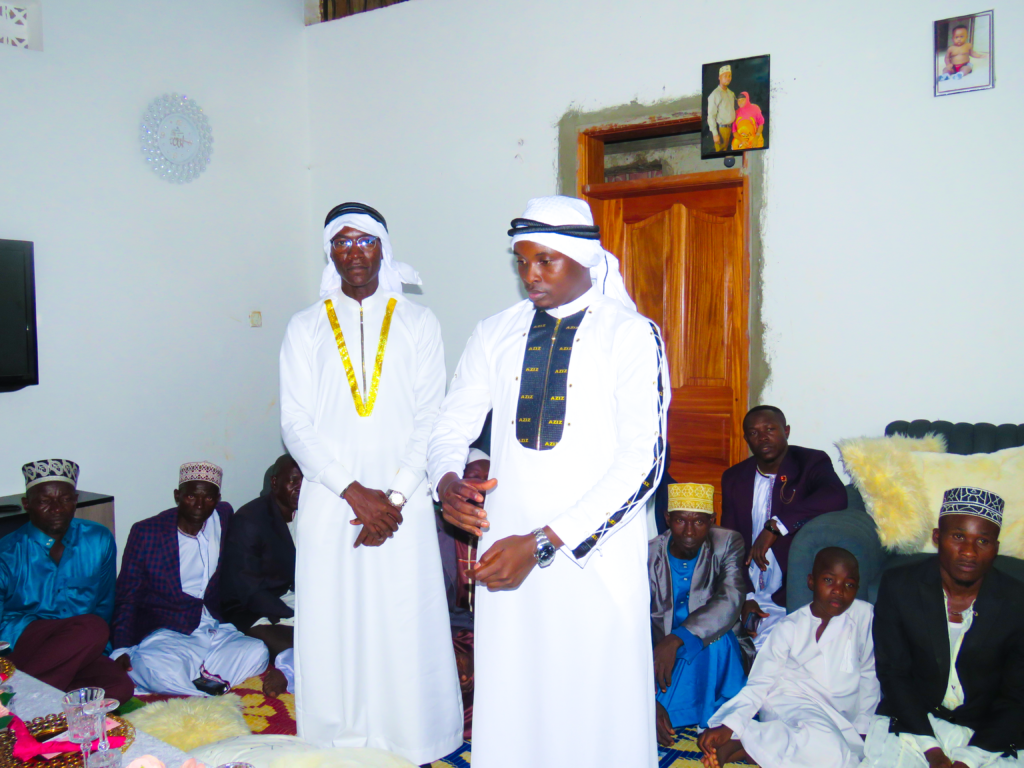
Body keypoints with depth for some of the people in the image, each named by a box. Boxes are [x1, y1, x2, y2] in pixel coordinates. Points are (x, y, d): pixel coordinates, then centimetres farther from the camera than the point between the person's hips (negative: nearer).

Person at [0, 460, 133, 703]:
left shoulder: (99, 540, 8)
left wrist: (92, 647, -1)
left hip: (81, 650, 4)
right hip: (21, 644, -3)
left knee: (119, 686, -27)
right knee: (92, 628, -33)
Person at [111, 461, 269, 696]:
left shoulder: (223, 516, 6)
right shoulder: (145, 533, -3)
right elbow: (127, 598, 0)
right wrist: (121, 649, -13)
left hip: (215, 630, 3)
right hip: (164, 634, -3)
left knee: (256, 652, -27)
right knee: (163, 670, -37)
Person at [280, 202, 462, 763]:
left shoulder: (418, 324, 7)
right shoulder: (305, 329, 8)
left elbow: (430, 419, 1)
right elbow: (297, 425, 1)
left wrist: (395, 496, -10)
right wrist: (354, 492, -10)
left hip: (402, 502, -1)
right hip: (330, 503, 1)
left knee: (406, 630, 1)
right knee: (333, 627, 4)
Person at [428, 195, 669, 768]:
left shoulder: (632, 335, -4)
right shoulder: (496, 334, 9)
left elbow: (643, 460, -12)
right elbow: (453, 423, 14)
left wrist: (543, 543, -17)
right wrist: (447, 481, -10)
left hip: (596, 559, -3)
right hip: (505, 549, 3)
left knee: (596, 711, 6)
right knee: (507, 706, 10)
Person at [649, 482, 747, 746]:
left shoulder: (728, 544, -11)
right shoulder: (648, 556, -11)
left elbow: (731, 600, -29)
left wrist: (677, 639, -43)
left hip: (716, 657, 0)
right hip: (659, 655, 0)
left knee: (714, 637, -34)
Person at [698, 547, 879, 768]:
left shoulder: (864, 615, 3)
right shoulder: (790, 628, 1)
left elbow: (869, 675, 12)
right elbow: (760, 682, -1)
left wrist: (862, 728, 5)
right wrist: (729, 726, -14)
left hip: (839, 719, 3)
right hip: (789, 704, -3)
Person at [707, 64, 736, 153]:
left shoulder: (731, 94, 12)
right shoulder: (715, 94, -11)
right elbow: (711, 116, -14)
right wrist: (715, 134, -17)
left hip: (730, 128, 7)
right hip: (721, 128, -7)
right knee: (720, 151, -5)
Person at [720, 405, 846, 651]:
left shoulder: (811, 463, -2)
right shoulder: (734, 478, 10)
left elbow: (835, 497, -25)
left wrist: (775, 525, -31)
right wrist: (744, 597, -6)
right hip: (750, 596, 4)